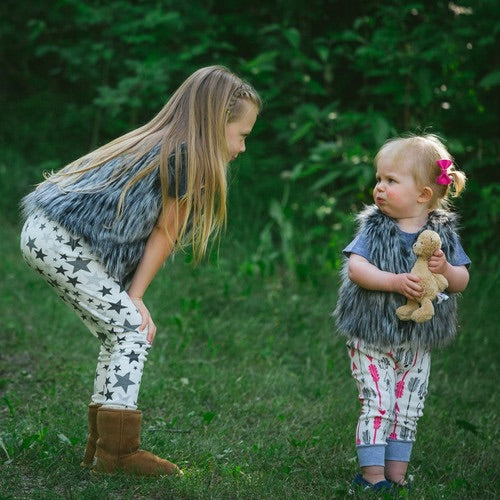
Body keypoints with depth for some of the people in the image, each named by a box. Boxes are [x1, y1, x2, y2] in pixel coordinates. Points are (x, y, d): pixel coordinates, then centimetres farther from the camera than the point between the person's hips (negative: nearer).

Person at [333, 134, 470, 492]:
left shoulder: (443, 233, 0)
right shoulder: (375, 228, -6)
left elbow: (462, 281, 1)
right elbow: (355, 267, -18)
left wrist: (445, 270, -21)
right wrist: (394, 281, -30)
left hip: (417, 343, 3)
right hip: (372, 339, -3)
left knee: (408, 412, 9)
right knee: (378, 406, -5)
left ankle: (397, 475, 20)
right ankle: (372, 475, 4)